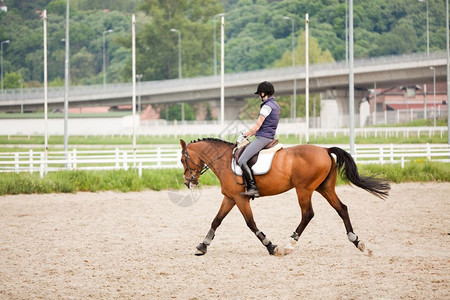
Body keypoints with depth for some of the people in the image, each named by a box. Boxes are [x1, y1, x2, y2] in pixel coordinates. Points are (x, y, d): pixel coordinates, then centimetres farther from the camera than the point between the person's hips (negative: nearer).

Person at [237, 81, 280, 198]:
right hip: (269, 137, 11)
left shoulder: (267, 106, -13)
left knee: (242, 161, -17)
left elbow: (257, 127, -15)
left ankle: (253, 188, -21)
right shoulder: (275, 106, 18)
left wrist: (244, 135, -4)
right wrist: (250, 134, 21)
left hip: (262, 138, -11)